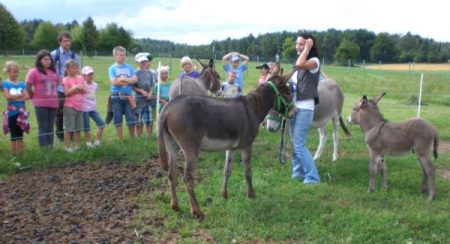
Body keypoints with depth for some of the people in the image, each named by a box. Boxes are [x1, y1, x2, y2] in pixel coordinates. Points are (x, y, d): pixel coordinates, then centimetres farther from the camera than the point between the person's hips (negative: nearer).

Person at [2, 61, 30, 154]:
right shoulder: (5, 84, -2)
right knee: (13, 135, 3)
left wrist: (15, 98, -12)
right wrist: (21, 95, -7)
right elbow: (8, 96, -15)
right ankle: (14, 155, 11)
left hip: (21, 112, 3)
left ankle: (21, 154, 17)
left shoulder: (22, 84, 7)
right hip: (11, 112, -3)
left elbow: (27, 96, -4)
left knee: (20, 135, 10)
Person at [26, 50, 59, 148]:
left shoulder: (53, 72, 10)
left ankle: (50, 146, 18)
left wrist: (54, 95, 11)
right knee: (42, 127, 0)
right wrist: (33, 96, 1)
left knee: (50, 127, 11)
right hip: (40, 104, -5)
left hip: (53, 103, 5)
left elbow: (57, 83, 19)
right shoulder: (34, 71, -6)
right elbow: (28, 86, -6)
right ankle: (43, 147, 5)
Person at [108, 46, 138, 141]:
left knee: (131, 119, 2)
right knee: (118, 120, 3)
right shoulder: (112, 68, 2)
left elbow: (135, 79, -1)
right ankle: (120, 140, 13)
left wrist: (123, 79, -12)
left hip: (128, 96, 2)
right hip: (116, 96, -2)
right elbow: (114, 82, -11)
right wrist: (128, 81, -6)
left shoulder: (129, 67, 9)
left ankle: (132, 139, 15)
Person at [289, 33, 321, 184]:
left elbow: (300, 65, -32)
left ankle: (312, 177, -2)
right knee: (294, 143, 14)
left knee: (299, 145, -10)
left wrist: (307, 48, -18)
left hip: (305, 108, -8)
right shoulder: (299, 62, 15)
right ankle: (298, 172, 26)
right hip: (294, 106, 9)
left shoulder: (314, 61, -10)